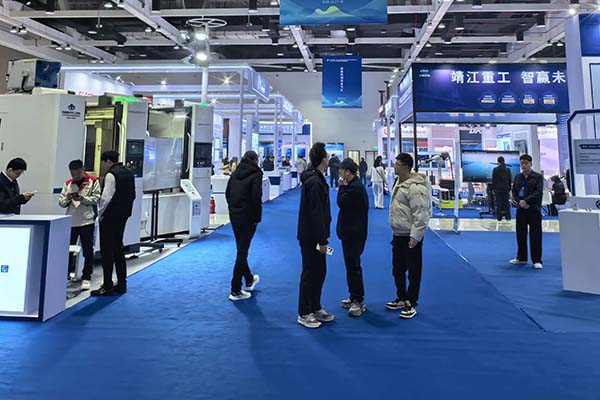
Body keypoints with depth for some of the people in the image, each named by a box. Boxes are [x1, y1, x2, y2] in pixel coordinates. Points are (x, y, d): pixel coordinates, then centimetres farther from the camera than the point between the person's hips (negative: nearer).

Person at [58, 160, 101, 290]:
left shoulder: (93, 181, 0)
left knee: (88, 251, 2)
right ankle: (70, 272, 28)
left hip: (87, 221, -4)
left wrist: (82, 198, -19)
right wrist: (67, 198, -11)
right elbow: (61, 202, 10)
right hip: (71, 222, 4)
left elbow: (96, 198, -6)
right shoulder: (68, 184, 11)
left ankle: (86, 278, 11)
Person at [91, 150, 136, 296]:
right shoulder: (128, 173, 11)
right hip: (123, 216, 9)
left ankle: (107, 287, 4)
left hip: (110, 217, -8)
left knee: (107, 251, -1)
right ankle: (122, 284, 21)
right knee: (118, 249, 16)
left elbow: (106, 198, -19)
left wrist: (100, 213, -5)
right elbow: (132, 195, 15)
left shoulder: (111, 175, -15)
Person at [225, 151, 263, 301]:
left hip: (234, 215, 7)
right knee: (242, 252, 0)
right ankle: (235, 291, 5)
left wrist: (233, 208, 14)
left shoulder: (235, 173, 8)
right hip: (248, 217, -6)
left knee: (241, 249, 19)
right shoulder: (256, 174, -10)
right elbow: (256, 198, -17)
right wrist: (257, 217, -7)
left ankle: (249, 280, 38)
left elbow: (227, 193, 10)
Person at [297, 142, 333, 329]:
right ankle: (304, 314, 13)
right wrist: (322, 240, -20)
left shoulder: (316, 179, 13)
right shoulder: (314, 182, -19)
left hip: (314, 236, 10)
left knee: (319, 271, 17)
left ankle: (315, 309, 29)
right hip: (310, 237, -10)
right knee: (310, 274, 0)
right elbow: (315, 214, -23)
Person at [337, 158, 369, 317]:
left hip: (354, 233, -11)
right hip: (350, 231, 11)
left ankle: (359, 301, 0)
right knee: (351, 264, 16)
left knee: (353, 265, -6)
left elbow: (341, 202, -18)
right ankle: (354, 297, 26)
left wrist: (342, 187, -8)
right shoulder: (353, 185, 14)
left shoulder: (355, 187, -19)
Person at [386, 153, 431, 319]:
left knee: (414, 271, 3)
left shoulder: (415, 187, -21)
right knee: (398, 269, 19)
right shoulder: (399, 182, 11)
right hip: (398, 234, 10)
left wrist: (415, 236, -23)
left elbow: (420, 214, -23)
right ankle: (401, 298, 34)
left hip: (410, 236, -10)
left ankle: (411, 304, 14)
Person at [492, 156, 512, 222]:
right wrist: (509, 189, 15)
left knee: (498, 204, 1)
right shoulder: (507, 170, 2)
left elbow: (493, 180, -2)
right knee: (506, 203, 6)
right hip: (506, 189, 2)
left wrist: (493, 189, 6)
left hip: (498, 189, -2)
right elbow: (510, 180, 7)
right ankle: (508, 218, 5)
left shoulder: (495, 169, -6)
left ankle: (499, 219, 1)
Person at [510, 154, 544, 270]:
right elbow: (514, 192, 9)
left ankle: (537, 260, 5)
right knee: (520, 234, 10)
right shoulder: (517, 177, 12)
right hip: (521, 209, 4)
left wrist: (526, 201, -20)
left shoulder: (538, 177, -2)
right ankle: (521, 258, 22)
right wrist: (519, 201, -9)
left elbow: (538, 192, -11)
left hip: (534, 209, -4)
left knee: (535, 235, -2)